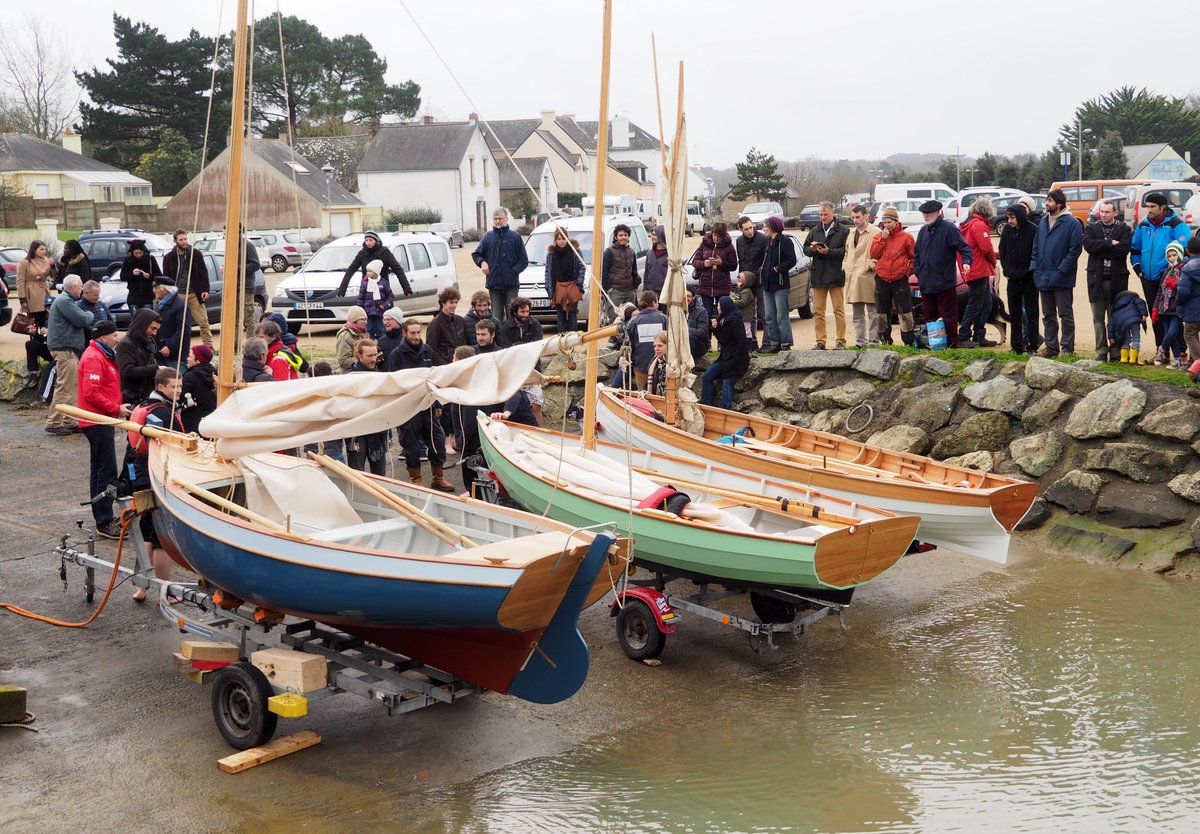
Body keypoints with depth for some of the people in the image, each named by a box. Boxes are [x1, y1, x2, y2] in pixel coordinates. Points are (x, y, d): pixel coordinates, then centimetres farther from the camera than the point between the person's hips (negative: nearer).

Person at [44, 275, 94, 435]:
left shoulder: (66, 300, 21)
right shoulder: (64, 301, -14)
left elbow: (80, 320, 21)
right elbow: (82, 320, -19)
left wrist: (86, 317, 3)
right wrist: (89, 315, 0)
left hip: (69, 349, 11)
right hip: (64, 349, -11)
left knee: (73, 387, 13)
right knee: (64, 388, -10)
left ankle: (69, 421, 18)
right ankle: (53, 423, -8)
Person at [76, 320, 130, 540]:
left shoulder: (104, 356, 17)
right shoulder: (93, 358, -16)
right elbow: (91, 393, -23)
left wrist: (118, 407, 8)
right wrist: (116, 408, -19)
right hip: (97, 421, -11)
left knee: (99, 471, 15)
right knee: (107, 472, -10)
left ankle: (102, 519, 24)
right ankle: (104, 523, -8)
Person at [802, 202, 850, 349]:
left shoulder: (842, 231, -3)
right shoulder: (815, 231, 13)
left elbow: (845, 251, -12)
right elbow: (805, 249, 13)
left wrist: (828, 252, -20)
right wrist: (812, 249, -8)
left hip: (835, 275, -5)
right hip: (818, 275, 5)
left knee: (839, 310, 1)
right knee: (818, 311, 6)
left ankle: (841, 340, 5)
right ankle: (820, 341, 11)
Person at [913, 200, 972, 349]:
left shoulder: (949, 228, -7)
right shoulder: (923, 231, 14)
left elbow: (964, 247, -11)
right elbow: (916, 253, 22)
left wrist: (966, 262, -28)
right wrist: (918, 272, 11)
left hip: (945, 282, -7)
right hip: (926, 283, 7)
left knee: (949, 317, -2)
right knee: (928, 317, 11)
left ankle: (952, 344, 3)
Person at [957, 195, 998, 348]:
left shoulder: (969, 224, 17)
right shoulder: (979, 225, -14)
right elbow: (986, 248, -18)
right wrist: (993, 262, 2)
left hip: (977, 272, 10)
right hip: (979, 271, -10)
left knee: (985, 305, 13)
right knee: (975, 305, -6)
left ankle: (979, 337, 16)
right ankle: (963, 338, -4)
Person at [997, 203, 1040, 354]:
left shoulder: (1033, 230, -13)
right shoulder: (1007, 230, 1)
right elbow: (1002, 252, 11)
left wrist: (1027, 272, -10)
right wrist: (1007, 271, 5)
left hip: (1029, 279, -5)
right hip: (1013, 278, 5)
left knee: (1031, 313, 2)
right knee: (1015, 313, 9)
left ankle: (1032, 346, 6)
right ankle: (1017, 346, 16)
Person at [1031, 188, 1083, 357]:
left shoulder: (1072, 223, -9)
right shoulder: (1043, 222, 11)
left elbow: (1075, 249, -13)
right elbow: (1036, 246, 15)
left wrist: (1061, 270, -17)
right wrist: (1035, 267, 3)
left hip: (1062, 279, -7)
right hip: (1043, 277, 7)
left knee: (1065, 315, 1)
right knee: (1048, 316, 13)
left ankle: (1067, 347, 7)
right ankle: (1051, 346, 20)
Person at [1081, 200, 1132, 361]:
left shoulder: (1124, 229, 4)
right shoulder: (1091, 228, 9)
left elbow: (1124, 248, -14)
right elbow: (1088, 245, -10)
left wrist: (1100, 250, -12)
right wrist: (1110, 244, -13)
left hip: (1116, 279, -2)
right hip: (1096, 278, 2)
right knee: (1098, 318, 3)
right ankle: (1101, 352, 8)